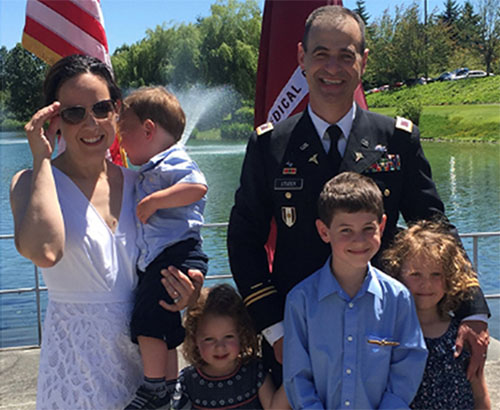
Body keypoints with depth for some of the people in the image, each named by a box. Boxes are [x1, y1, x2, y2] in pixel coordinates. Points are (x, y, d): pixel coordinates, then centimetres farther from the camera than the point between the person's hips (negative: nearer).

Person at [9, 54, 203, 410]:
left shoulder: (136, 182, 4)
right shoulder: (34, 183, -8)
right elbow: (44, 251, -30)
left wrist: (184, 291, -8)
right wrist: (42, 159, -20)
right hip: (77, 357, -4)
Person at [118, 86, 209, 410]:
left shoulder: (173, 163, -12)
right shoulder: (149, 171, 21)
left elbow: (198, 187, -32)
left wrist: (154, 200, -26)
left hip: (176, 256, -11)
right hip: (155, 261, 11)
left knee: (147, 322, -12)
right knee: (164, 330, 19)